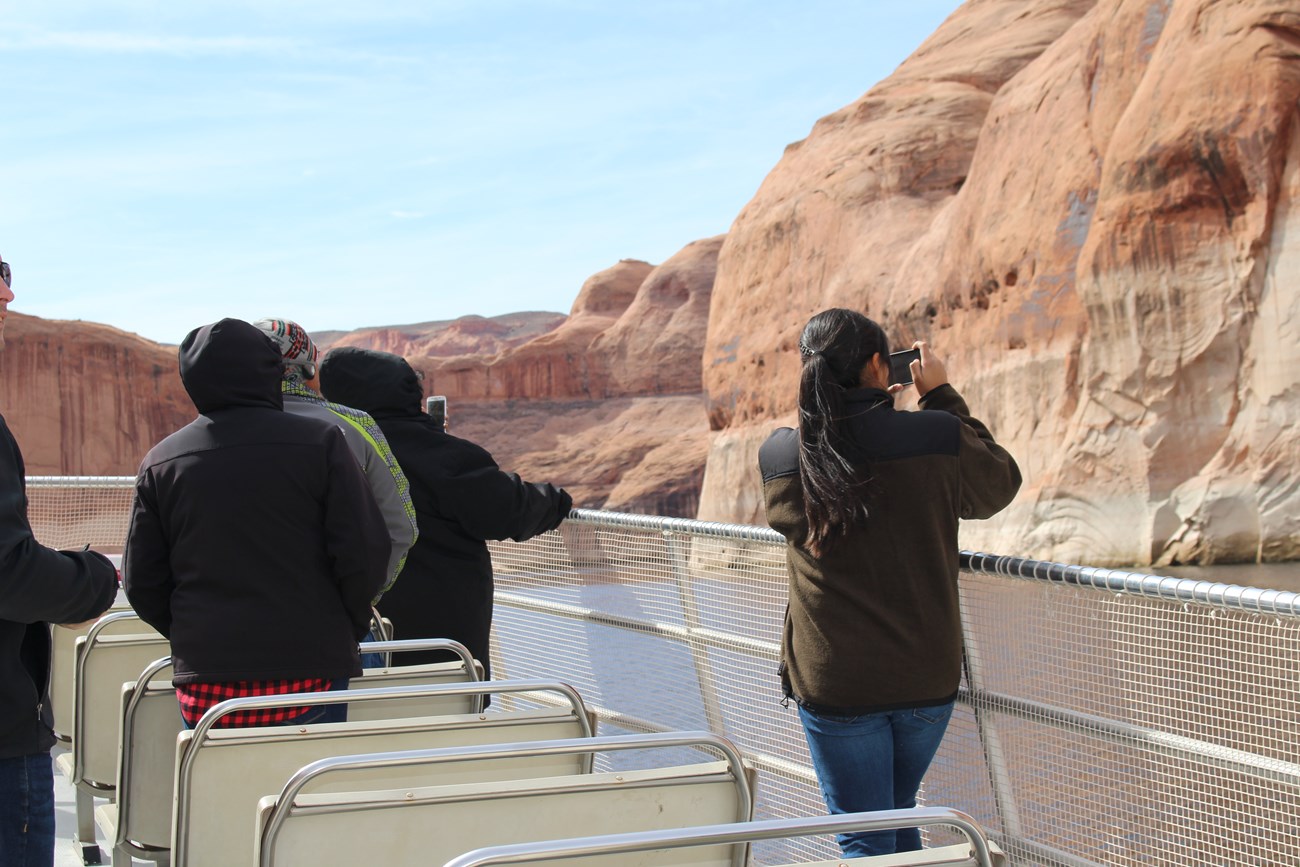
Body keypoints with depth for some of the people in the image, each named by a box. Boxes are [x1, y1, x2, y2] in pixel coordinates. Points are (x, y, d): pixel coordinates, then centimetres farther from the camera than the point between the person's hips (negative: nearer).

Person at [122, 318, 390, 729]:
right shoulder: (320, 443, -4)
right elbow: (365, 556, -6)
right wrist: (346, 633, 9)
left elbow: (142, 584, 7)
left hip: (204, 680, 3)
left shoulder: (159, 463, 5)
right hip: (308, 674, -2)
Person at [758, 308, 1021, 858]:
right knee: (900, 813, 24)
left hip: (832, 685, -1)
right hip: (927, 678, 1)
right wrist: (942, 398, 12)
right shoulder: (938, 440, -12)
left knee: (865, 840, 8)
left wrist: (859, 413, 13)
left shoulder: (779, 456, -10)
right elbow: (999, 485, 9)